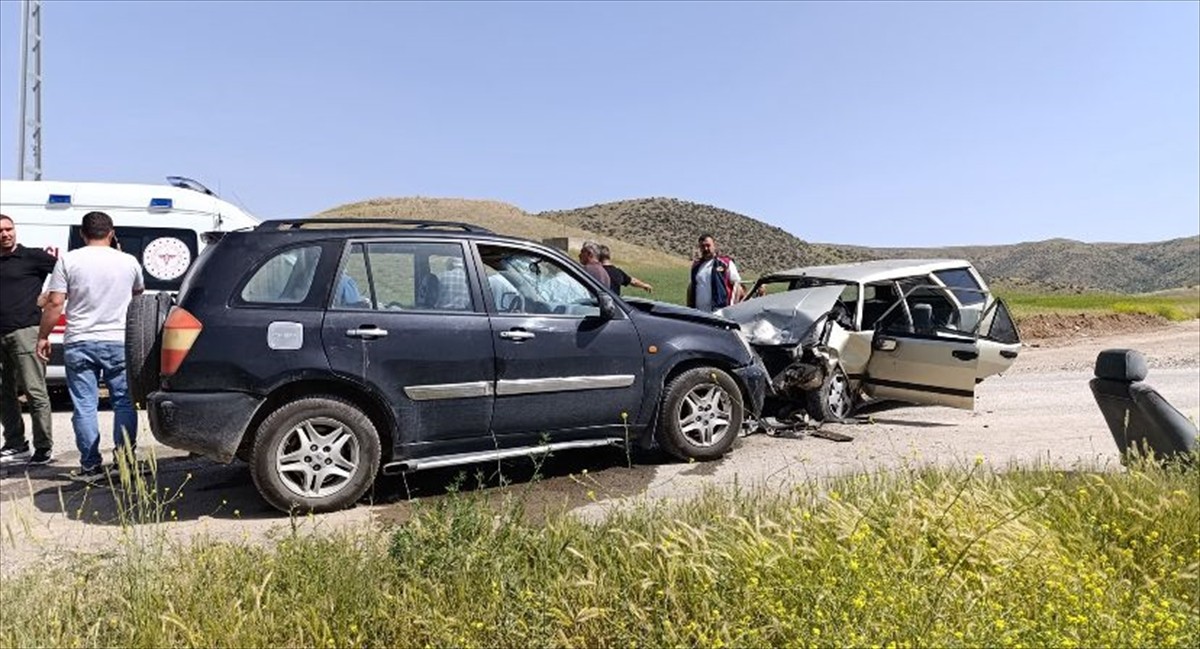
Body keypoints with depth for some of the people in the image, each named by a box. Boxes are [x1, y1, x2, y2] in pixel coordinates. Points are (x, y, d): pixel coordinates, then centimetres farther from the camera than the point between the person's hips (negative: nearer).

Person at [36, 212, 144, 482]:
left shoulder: (69, 260, -2)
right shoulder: (128, 261, 2)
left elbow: (55, 303, -6)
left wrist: (43, 337, 5)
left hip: (79, 344, 0)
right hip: (119, 343, 1)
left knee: (85, 406, 5)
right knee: (123, 403, 8)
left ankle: (91, 466, 7)